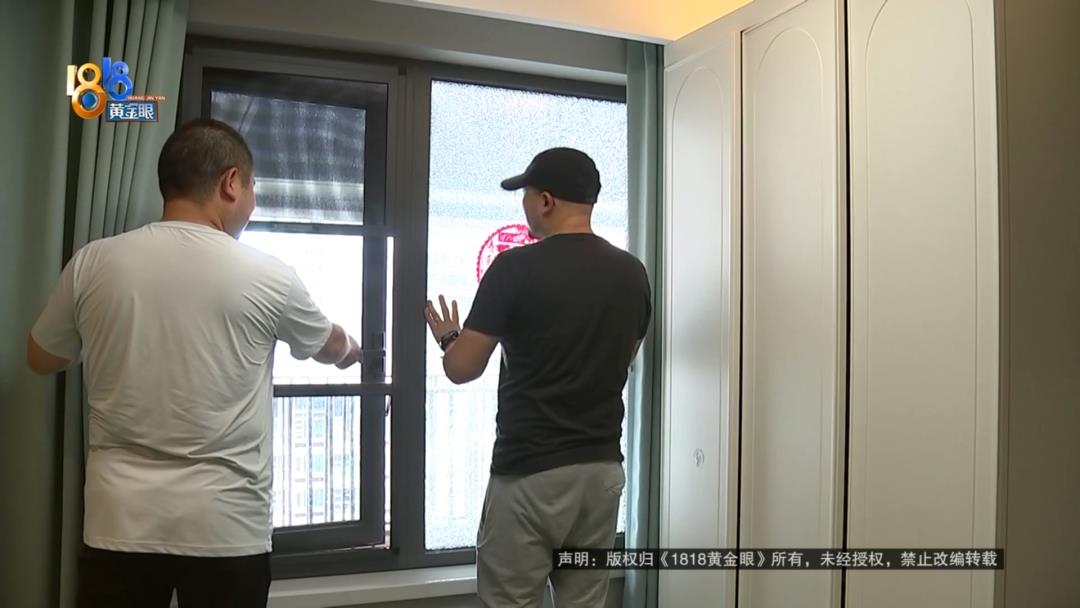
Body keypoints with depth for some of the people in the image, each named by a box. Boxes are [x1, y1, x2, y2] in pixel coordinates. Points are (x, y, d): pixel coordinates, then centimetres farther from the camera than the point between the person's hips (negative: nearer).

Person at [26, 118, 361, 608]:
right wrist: (350, 349, 35)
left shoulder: (92, 264, -4)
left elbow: (41, 359, 13)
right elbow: (330, 346, 12)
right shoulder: (267, 278, -8)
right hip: (225, 528, -1)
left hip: (121, 524, 2)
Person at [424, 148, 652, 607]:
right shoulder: (631, 273, 4)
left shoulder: (516, 267, -12)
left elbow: (461, 369, -7)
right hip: (602, 469, 5)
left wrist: (449, 337, 14)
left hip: (529, 473, -5)